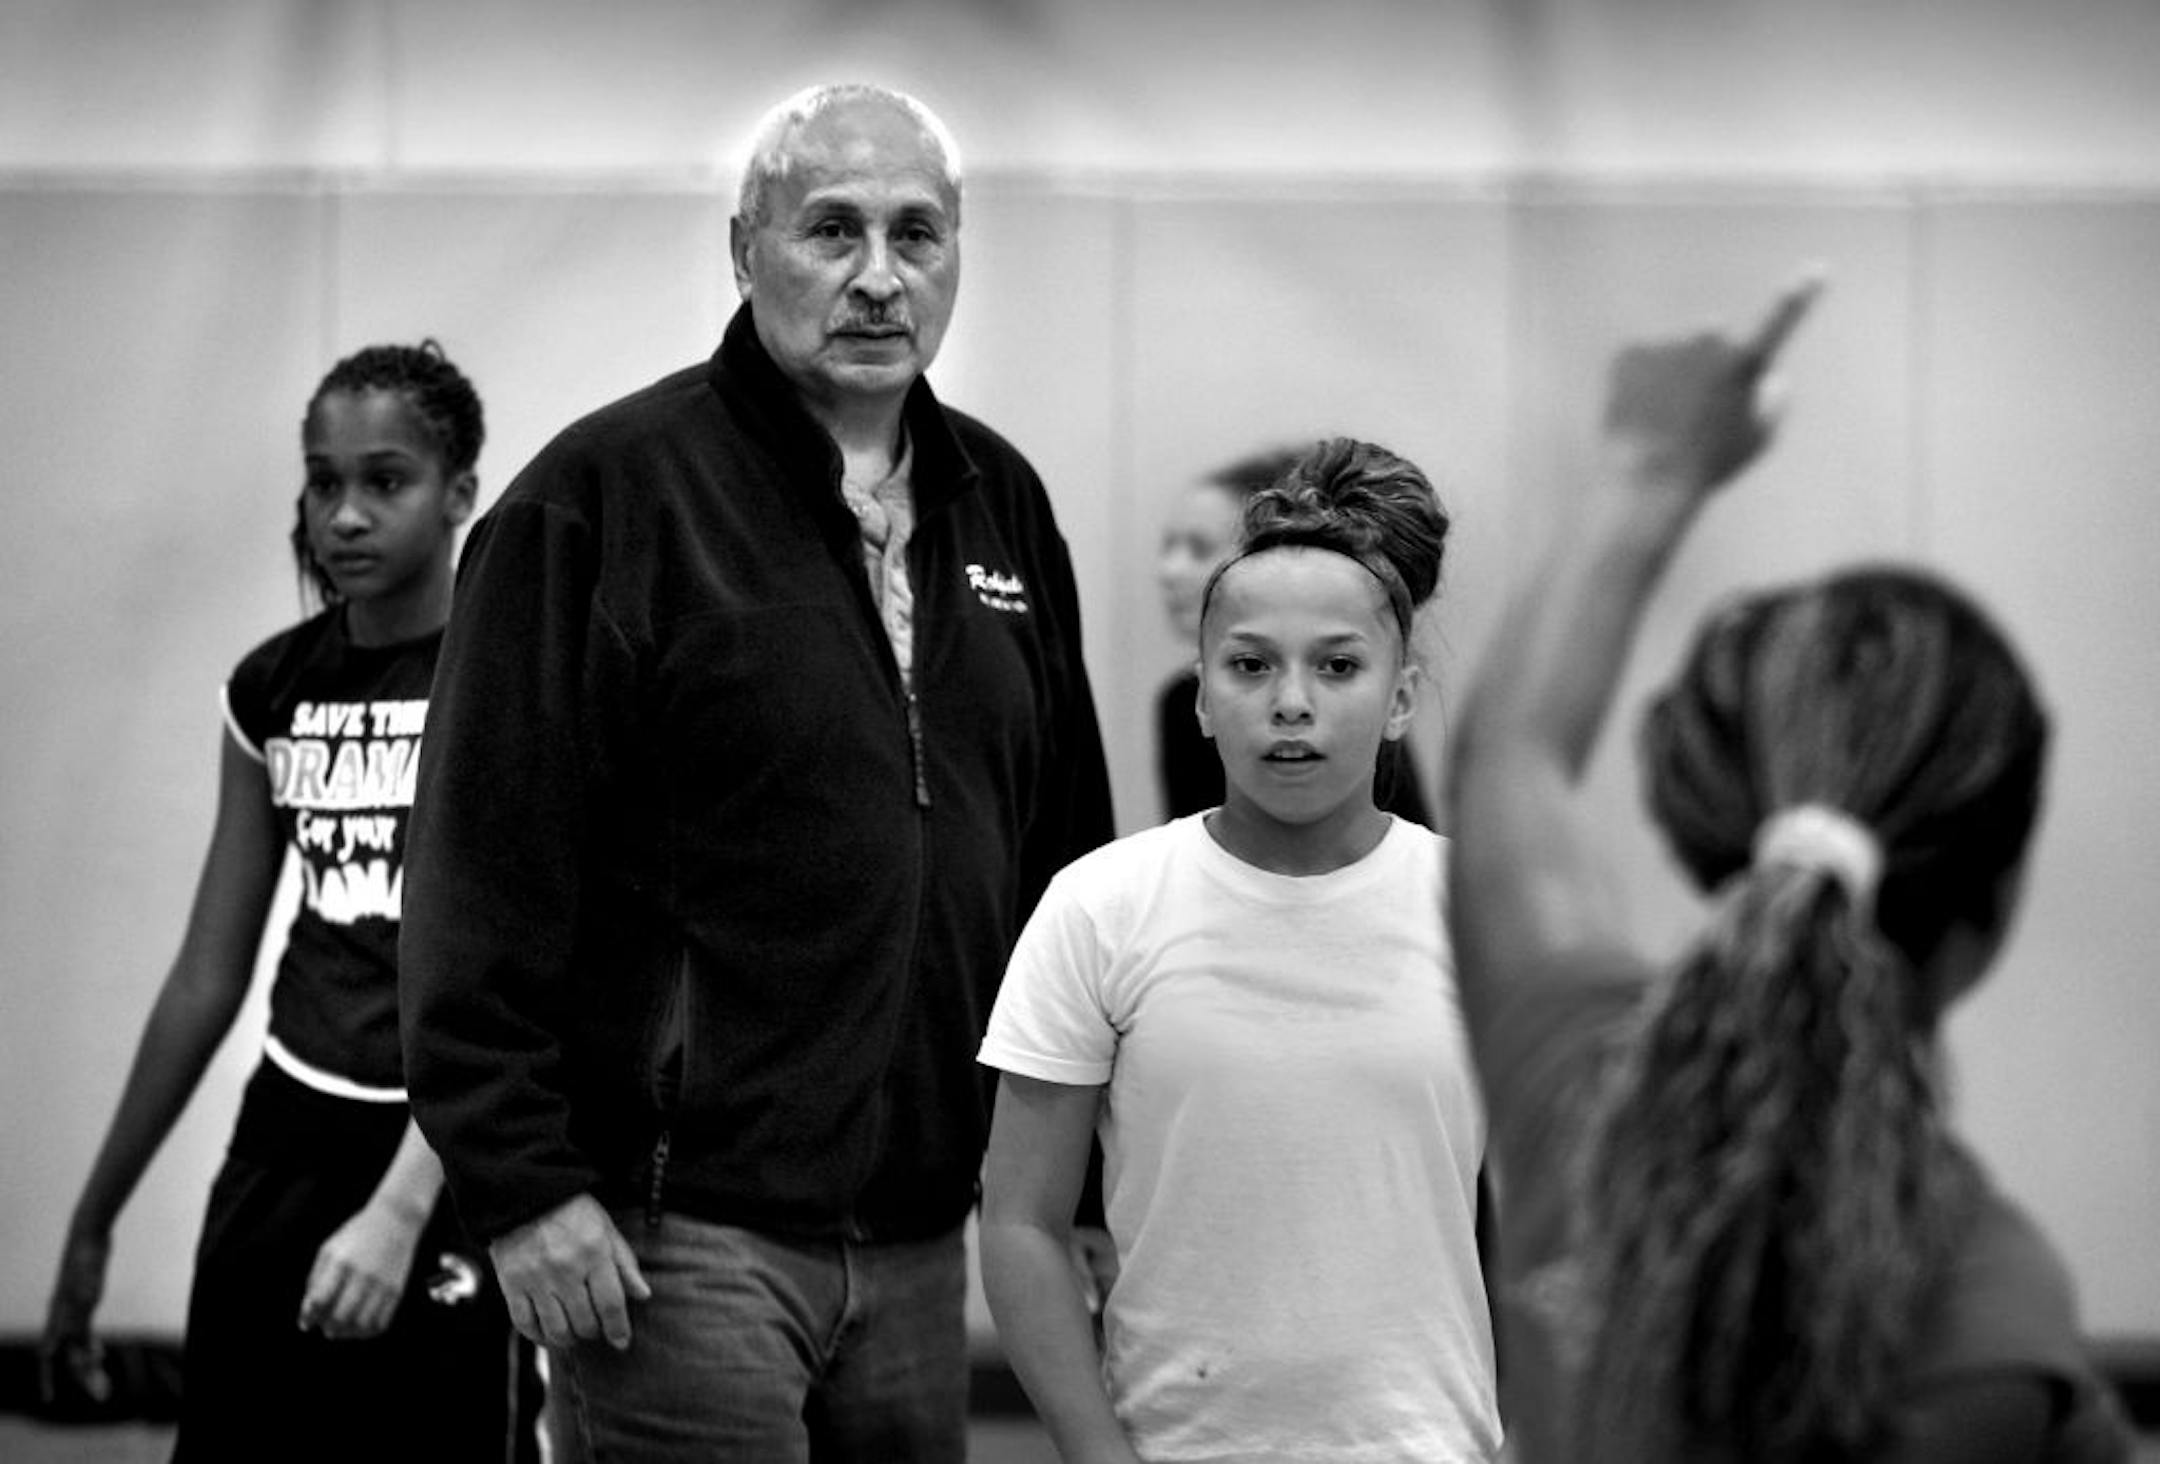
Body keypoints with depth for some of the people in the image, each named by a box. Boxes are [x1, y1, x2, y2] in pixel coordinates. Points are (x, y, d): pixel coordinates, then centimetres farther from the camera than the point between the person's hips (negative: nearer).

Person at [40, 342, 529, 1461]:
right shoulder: (273, 689, 7)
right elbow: (208, 977, 13)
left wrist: (400, 1209, -28)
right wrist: (93, 1218, 15)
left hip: (449, 1157, -5)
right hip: (289, 1140, 5)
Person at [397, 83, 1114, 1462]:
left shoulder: (1000, 504, 13)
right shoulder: (603, 495, -7)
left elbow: (1066, 846, 18)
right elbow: (490, 867, -11)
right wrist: (522, 1182, -15)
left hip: (918, 1238, 6)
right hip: (684, 1231, -6)